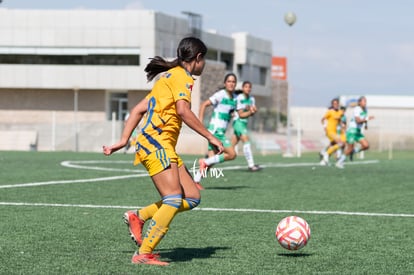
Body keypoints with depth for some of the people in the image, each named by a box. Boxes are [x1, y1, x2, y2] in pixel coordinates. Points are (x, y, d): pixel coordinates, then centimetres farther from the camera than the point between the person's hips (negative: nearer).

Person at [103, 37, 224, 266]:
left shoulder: (168, 77, 24)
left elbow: (138, 110, 21)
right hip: (156, 142, -10)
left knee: (192, 197, 4)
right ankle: (143, 254, -20)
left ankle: (138, 217, 8)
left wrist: (123, 141, 17)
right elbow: (183, 111, -20)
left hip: (164, 146, 10)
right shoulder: (181, 76, -4)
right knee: (174, 200, -18)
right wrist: (210, 137, -17)